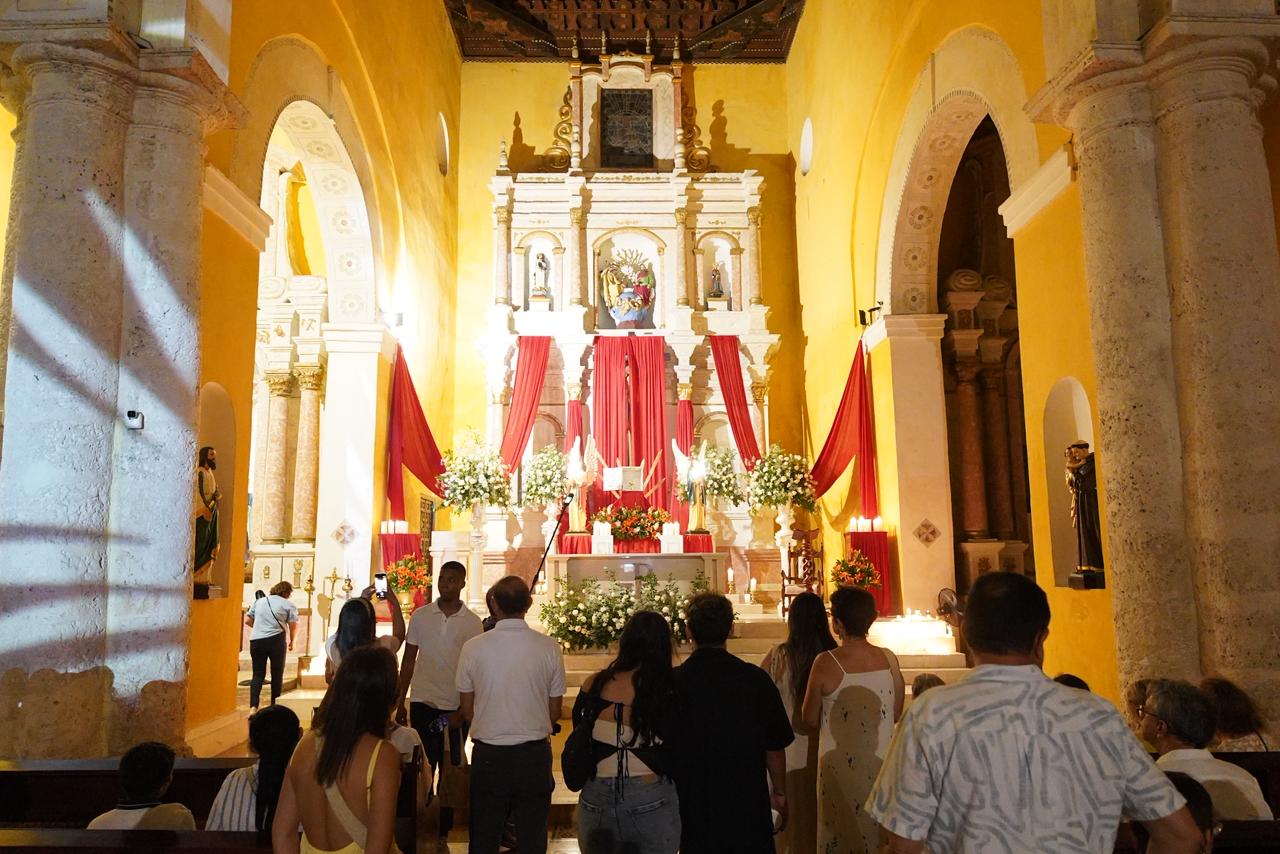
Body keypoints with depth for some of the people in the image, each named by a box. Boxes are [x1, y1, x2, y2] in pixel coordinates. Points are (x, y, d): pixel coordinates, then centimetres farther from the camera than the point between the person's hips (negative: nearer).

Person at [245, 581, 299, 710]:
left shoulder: (259, 601, 15)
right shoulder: (288, 605, 3)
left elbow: (247, 621, 15)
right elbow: (294, 626, -1)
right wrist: (291, 641, 15)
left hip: (256, 640, 3)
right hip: (276, 640, -3)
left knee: (258, 674, 7)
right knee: (277, 673, 11)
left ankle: (253, 707, -7)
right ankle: (274, 706, 16)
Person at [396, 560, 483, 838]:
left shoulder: (473, 622, -3)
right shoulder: (420, 616, 1)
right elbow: (408, 660, 6)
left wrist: (463, 711, -7)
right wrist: (400, 701, 3)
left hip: (456, 707, 0)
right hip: (423, 702, 1)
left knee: (450, 768, 9)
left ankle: (444, 828, 22)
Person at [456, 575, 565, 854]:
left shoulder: (472, 647, -9)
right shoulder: (549, 648, -9)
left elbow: (467, 711, 0)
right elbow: (555, 712, -1)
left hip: (488, 755, 0)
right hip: (535, 754, 0)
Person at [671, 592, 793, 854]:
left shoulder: (672, 682, -14)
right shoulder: (756, 679, -14)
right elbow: (775, 746, -6)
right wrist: (780, 794, 10)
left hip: (692, 806, 0)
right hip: (748, 803, 0)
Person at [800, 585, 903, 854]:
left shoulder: (826, 663, -18)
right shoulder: (890, 659, -6)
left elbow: (809, 721, -7)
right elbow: (896, 714, 7)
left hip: (841, 762, -4)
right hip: (882, 760, 4)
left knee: (842, 832, 12)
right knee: (880, 830, 19)